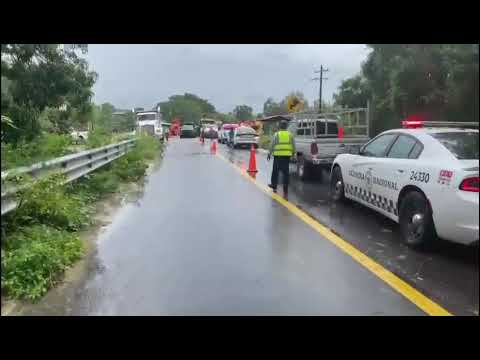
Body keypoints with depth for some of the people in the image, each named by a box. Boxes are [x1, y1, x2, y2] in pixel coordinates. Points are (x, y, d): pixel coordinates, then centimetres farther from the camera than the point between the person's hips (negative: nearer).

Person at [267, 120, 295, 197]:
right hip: (287, 155, 2)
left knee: (275, 171, 13)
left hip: (278, 155, -2)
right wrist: (293, 153, 26)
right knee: (286, 172, 4)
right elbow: (293, 145, 9)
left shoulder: (276, 134, -4)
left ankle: (274, 186, 24)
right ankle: (285, 190, 4)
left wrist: (269, 154, 6)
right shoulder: (290, 135, 4)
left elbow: (272, 145, -3)